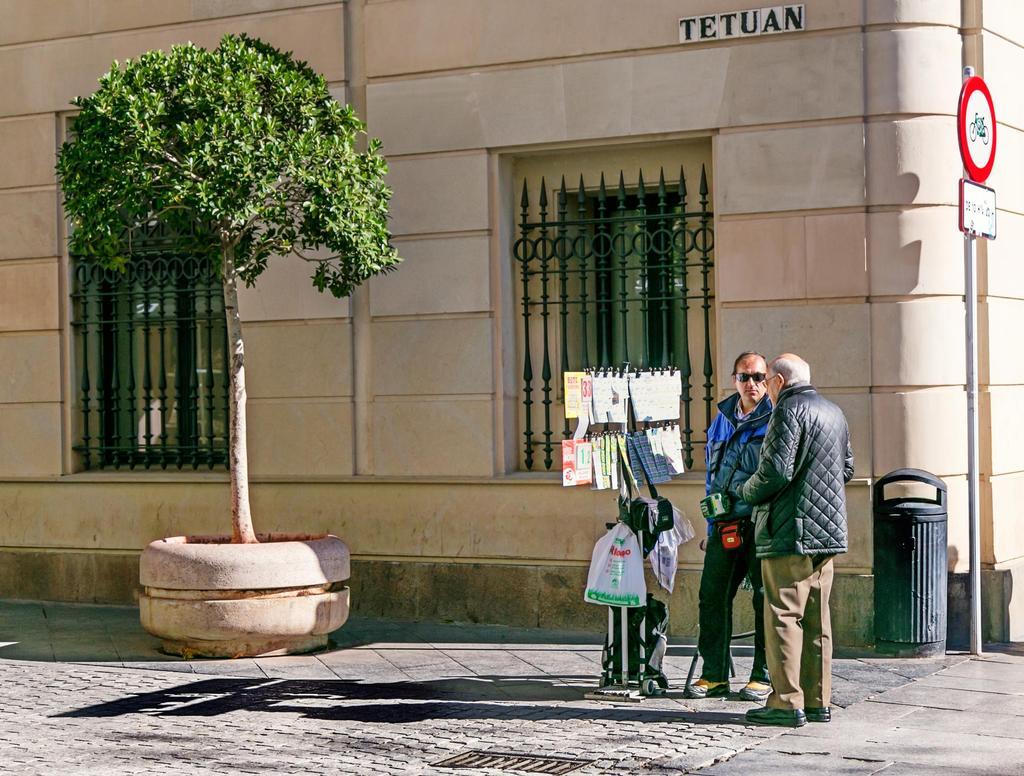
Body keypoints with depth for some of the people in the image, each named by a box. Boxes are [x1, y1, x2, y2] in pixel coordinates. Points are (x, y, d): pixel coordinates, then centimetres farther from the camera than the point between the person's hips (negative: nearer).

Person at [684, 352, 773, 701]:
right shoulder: (722, 418, 16)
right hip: (725, 524, 5)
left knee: (765, 598, 2)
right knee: (712, 596, 3)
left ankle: (764, 676, 11)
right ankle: (714, 675, 11)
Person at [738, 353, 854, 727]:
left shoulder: (789, 410, -11)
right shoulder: (834, 412, 17)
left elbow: (776, 470, -19)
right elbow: (847, 468, 23)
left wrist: (747, 492, -3)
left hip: (790, 531, -9)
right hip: (828, 529, 9)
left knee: (784, 615, -5)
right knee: (816, 617, 11)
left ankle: (787, 703, -5)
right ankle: (818, 701, 14)